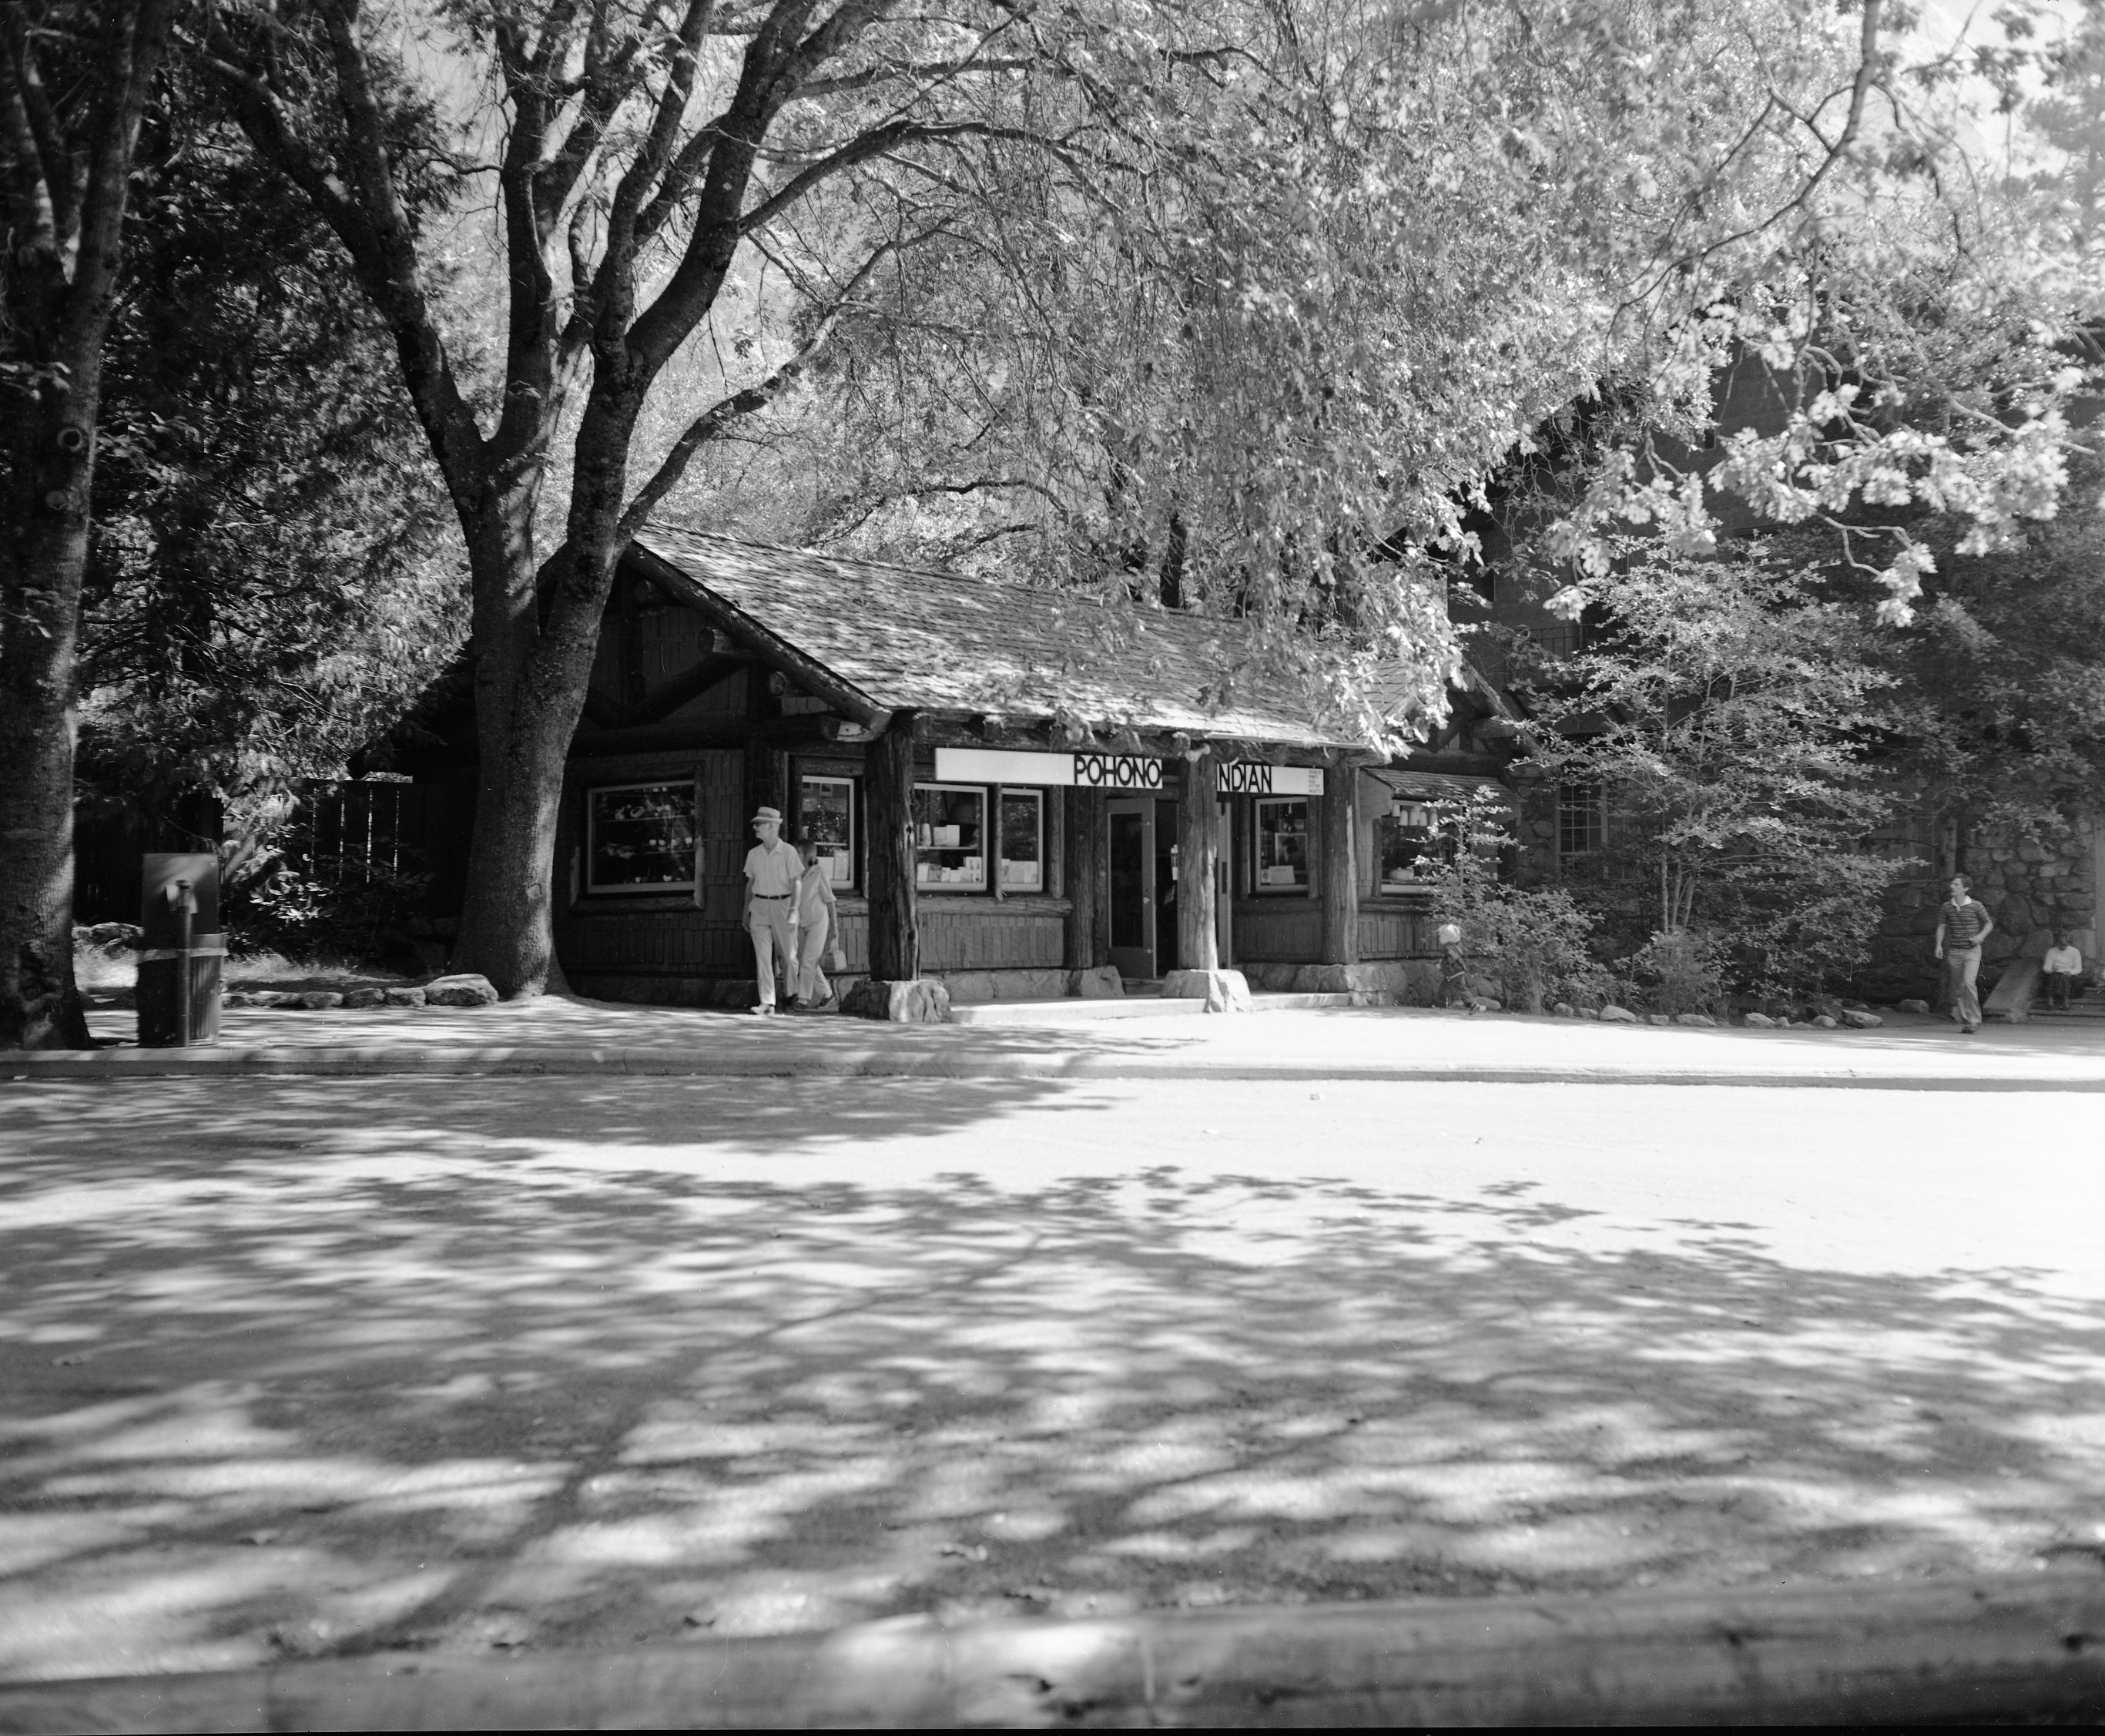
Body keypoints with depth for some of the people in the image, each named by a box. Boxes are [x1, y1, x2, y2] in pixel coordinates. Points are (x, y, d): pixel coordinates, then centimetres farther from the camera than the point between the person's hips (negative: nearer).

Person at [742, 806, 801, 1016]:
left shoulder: (788, 851, -6)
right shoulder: (753, 854, 8)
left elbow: (796, 884, -8)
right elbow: (750, 883, 16)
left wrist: (793, 912, -14)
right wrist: (746, 912, 15)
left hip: (782, 905, -3)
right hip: (759, 907, 3)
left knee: (788, 956, 4)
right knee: (763, 956, -7)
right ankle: (767, 1005, -12)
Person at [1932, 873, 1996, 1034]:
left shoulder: (1976, 906, -4)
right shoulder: (1947, 907, 4)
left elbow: (1989, 923, 7)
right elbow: (1942, 926, 8)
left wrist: (1981, 936, -10)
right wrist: (1939, 945, -5)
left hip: (1972, 951, -4)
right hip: (1953, 951, 4)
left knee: (1968, 983, -18)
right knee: (1956, 988, 7)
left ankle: (1974, 1020, -10)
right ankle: (1962, 1017, 23)